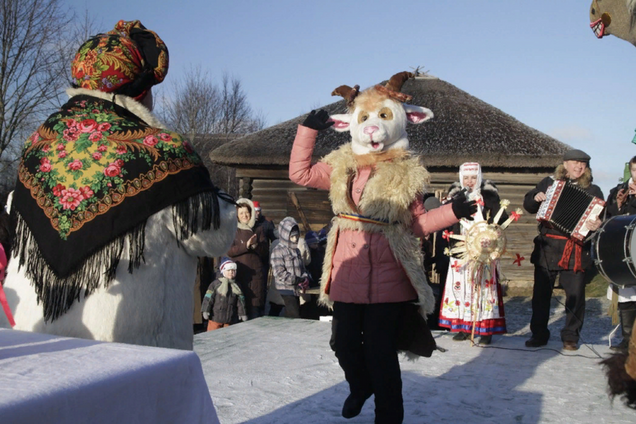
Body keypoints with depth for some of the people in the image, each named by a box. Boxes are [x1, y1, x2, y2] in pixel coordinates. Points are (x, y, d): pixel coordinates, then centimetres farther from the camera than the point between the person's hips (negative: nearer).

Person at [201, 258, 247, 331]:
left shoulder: (237, 286, 8)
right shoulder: (215, 284, -2)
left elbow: (240, 302, 9)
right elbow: (208, 298, -6)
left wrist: (242, 314, 5)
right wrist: (205, 311, -12)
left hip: (230, 319, 3)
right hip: (216, 317, -3)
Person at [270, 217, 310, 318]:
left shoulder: (296, 250, 16)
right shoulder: (278, 251, -10)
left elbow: (302, 268, 18)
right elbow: (280, 274, -16)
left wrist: (305, 279, -3)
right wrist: (298, 280, -16)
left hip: (297, 290, 7)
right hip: (286, 290, -7)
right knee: (295, 316, -12)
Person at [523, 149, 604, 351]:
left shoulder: (592, 190, 2)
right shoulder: (549, 182, 8)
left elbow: (601, 217, -4)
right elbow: (528, 204, 16)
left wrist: (597, 225, -26)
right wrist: (535, 198, -6)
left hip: (575, 250, -2)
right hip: (547, 248, 2)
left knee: (575, 294, 2)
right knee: (541, 292, 7)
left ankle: (571, 337, 16)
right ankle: (539, 334, 19)